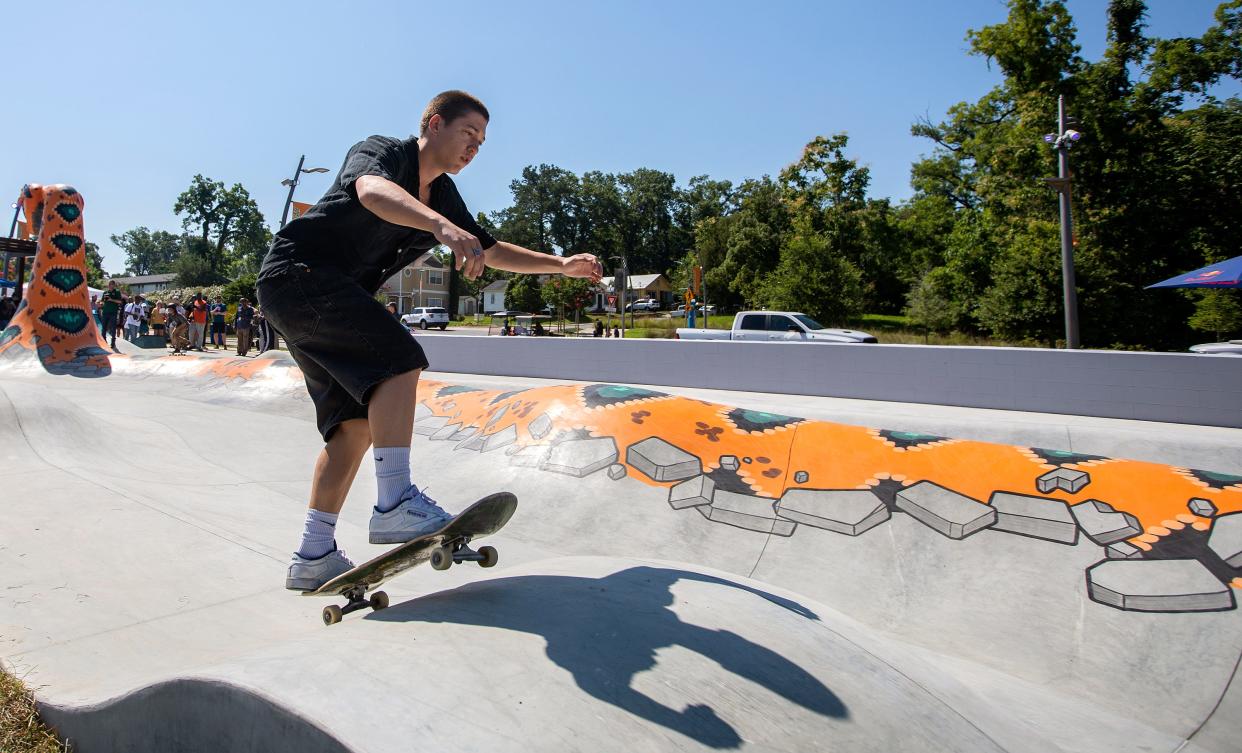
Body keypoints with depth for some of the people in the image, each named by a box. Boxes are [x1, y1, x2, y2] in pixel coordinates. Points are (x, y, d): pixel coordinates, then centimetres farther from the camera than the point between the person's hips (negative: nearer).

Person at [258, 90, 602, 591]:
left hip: (331, 295, 9)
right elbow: (371, 192, -36)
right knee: (400, 359, -25)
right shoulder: (381, 151, -10)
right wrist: (442, 226, -54)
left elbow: (491, 252, 22)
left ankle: (314, 557, 6)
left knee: (356, 422, 2)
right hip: (296, 272, -9)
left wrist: (562, 265, 15)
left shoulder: (444, 197, 13)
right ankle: (394, 504, -28)